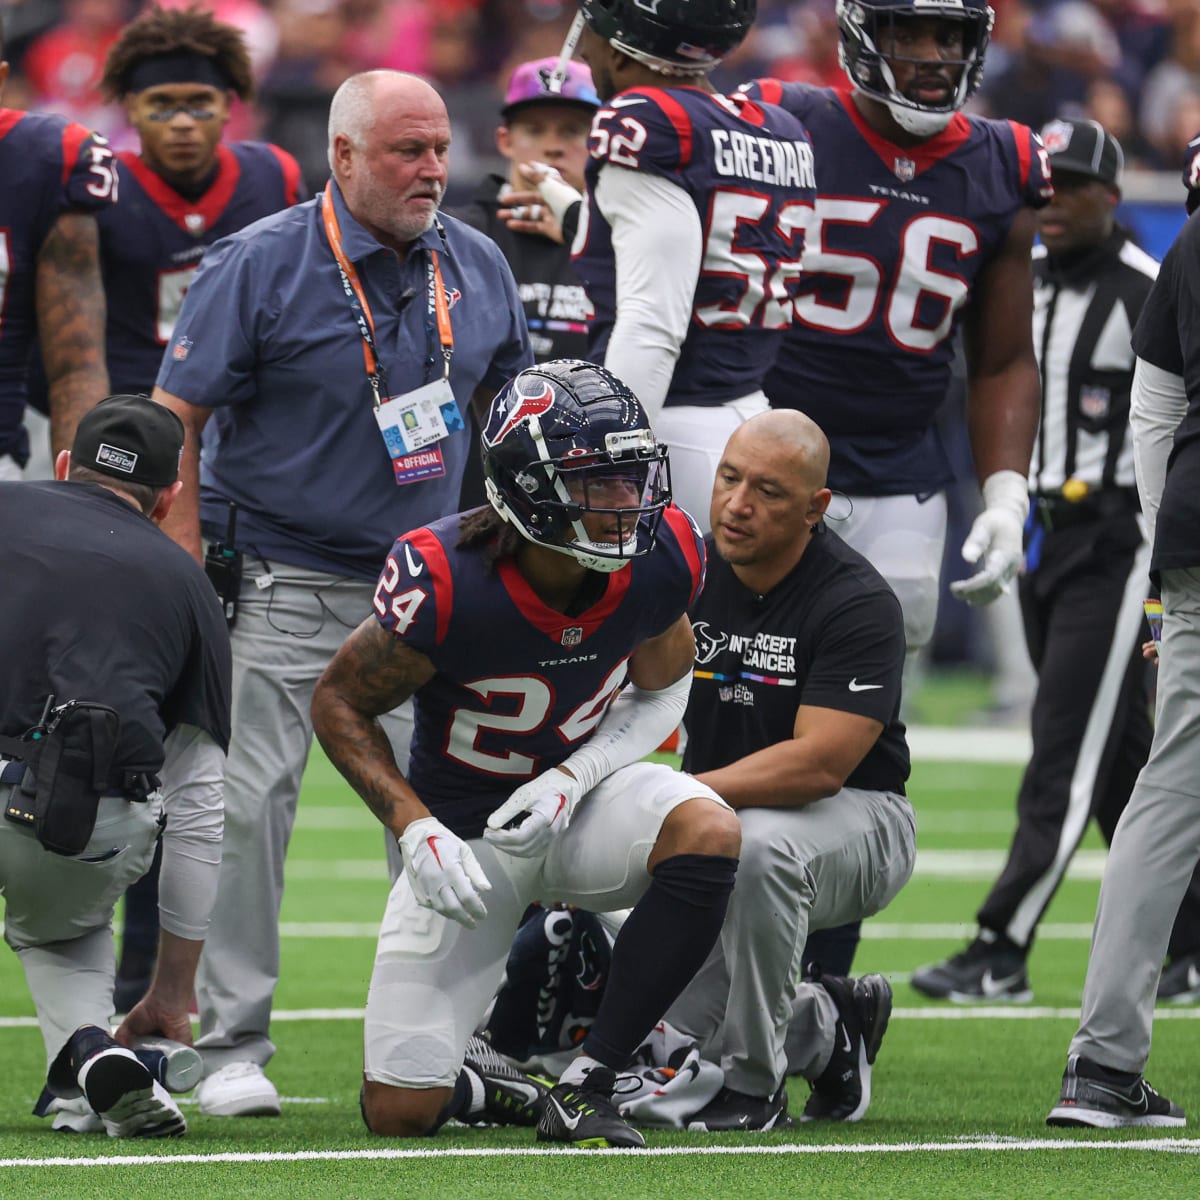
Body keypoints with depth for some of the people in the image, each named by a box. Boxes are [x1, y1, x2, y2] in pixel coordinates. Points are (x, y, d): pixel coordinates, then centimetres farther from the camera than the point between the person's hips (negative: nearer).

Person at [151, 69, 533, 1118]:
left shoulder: (475, 267, 5)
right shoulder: (259, 266, -10)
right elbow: (176, 422, -8)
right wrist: (188, 577, -14)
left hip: (426, 585, 4)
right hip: (280, 585, -4)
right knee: (247, 804, -7)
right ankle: (233, 1048, 1)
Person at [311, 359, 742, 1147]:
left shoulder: (662, 559, -17)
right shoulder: (447, 583, -27)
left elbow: (662, 690, 1)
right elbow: (340, 704, -12)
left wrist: (573, 777, -17)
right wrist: (414, 829, -24)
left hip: (583, 792, 3)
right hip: (466, 835, -3)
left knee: (707, 832, -34)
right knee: (402, 1113, -11)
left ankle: (586, 1084, -21)